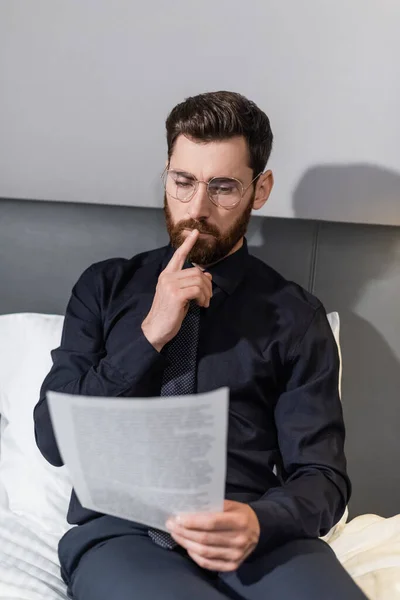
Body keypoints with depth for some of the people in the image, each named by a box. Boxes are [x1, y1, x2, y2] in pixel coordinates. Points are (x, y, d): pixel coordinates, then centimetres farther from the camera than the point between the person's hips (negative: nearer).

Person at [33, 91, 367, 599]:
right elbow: (54, 439, 4)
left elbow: (321, 476, 4)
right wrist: (149, 336, -7)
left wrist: (259, 522, -19)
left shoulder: (295, 316, 9)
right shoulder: (106, 286, 12)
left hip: (247, 533, 1)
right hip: (118, 528, 0)